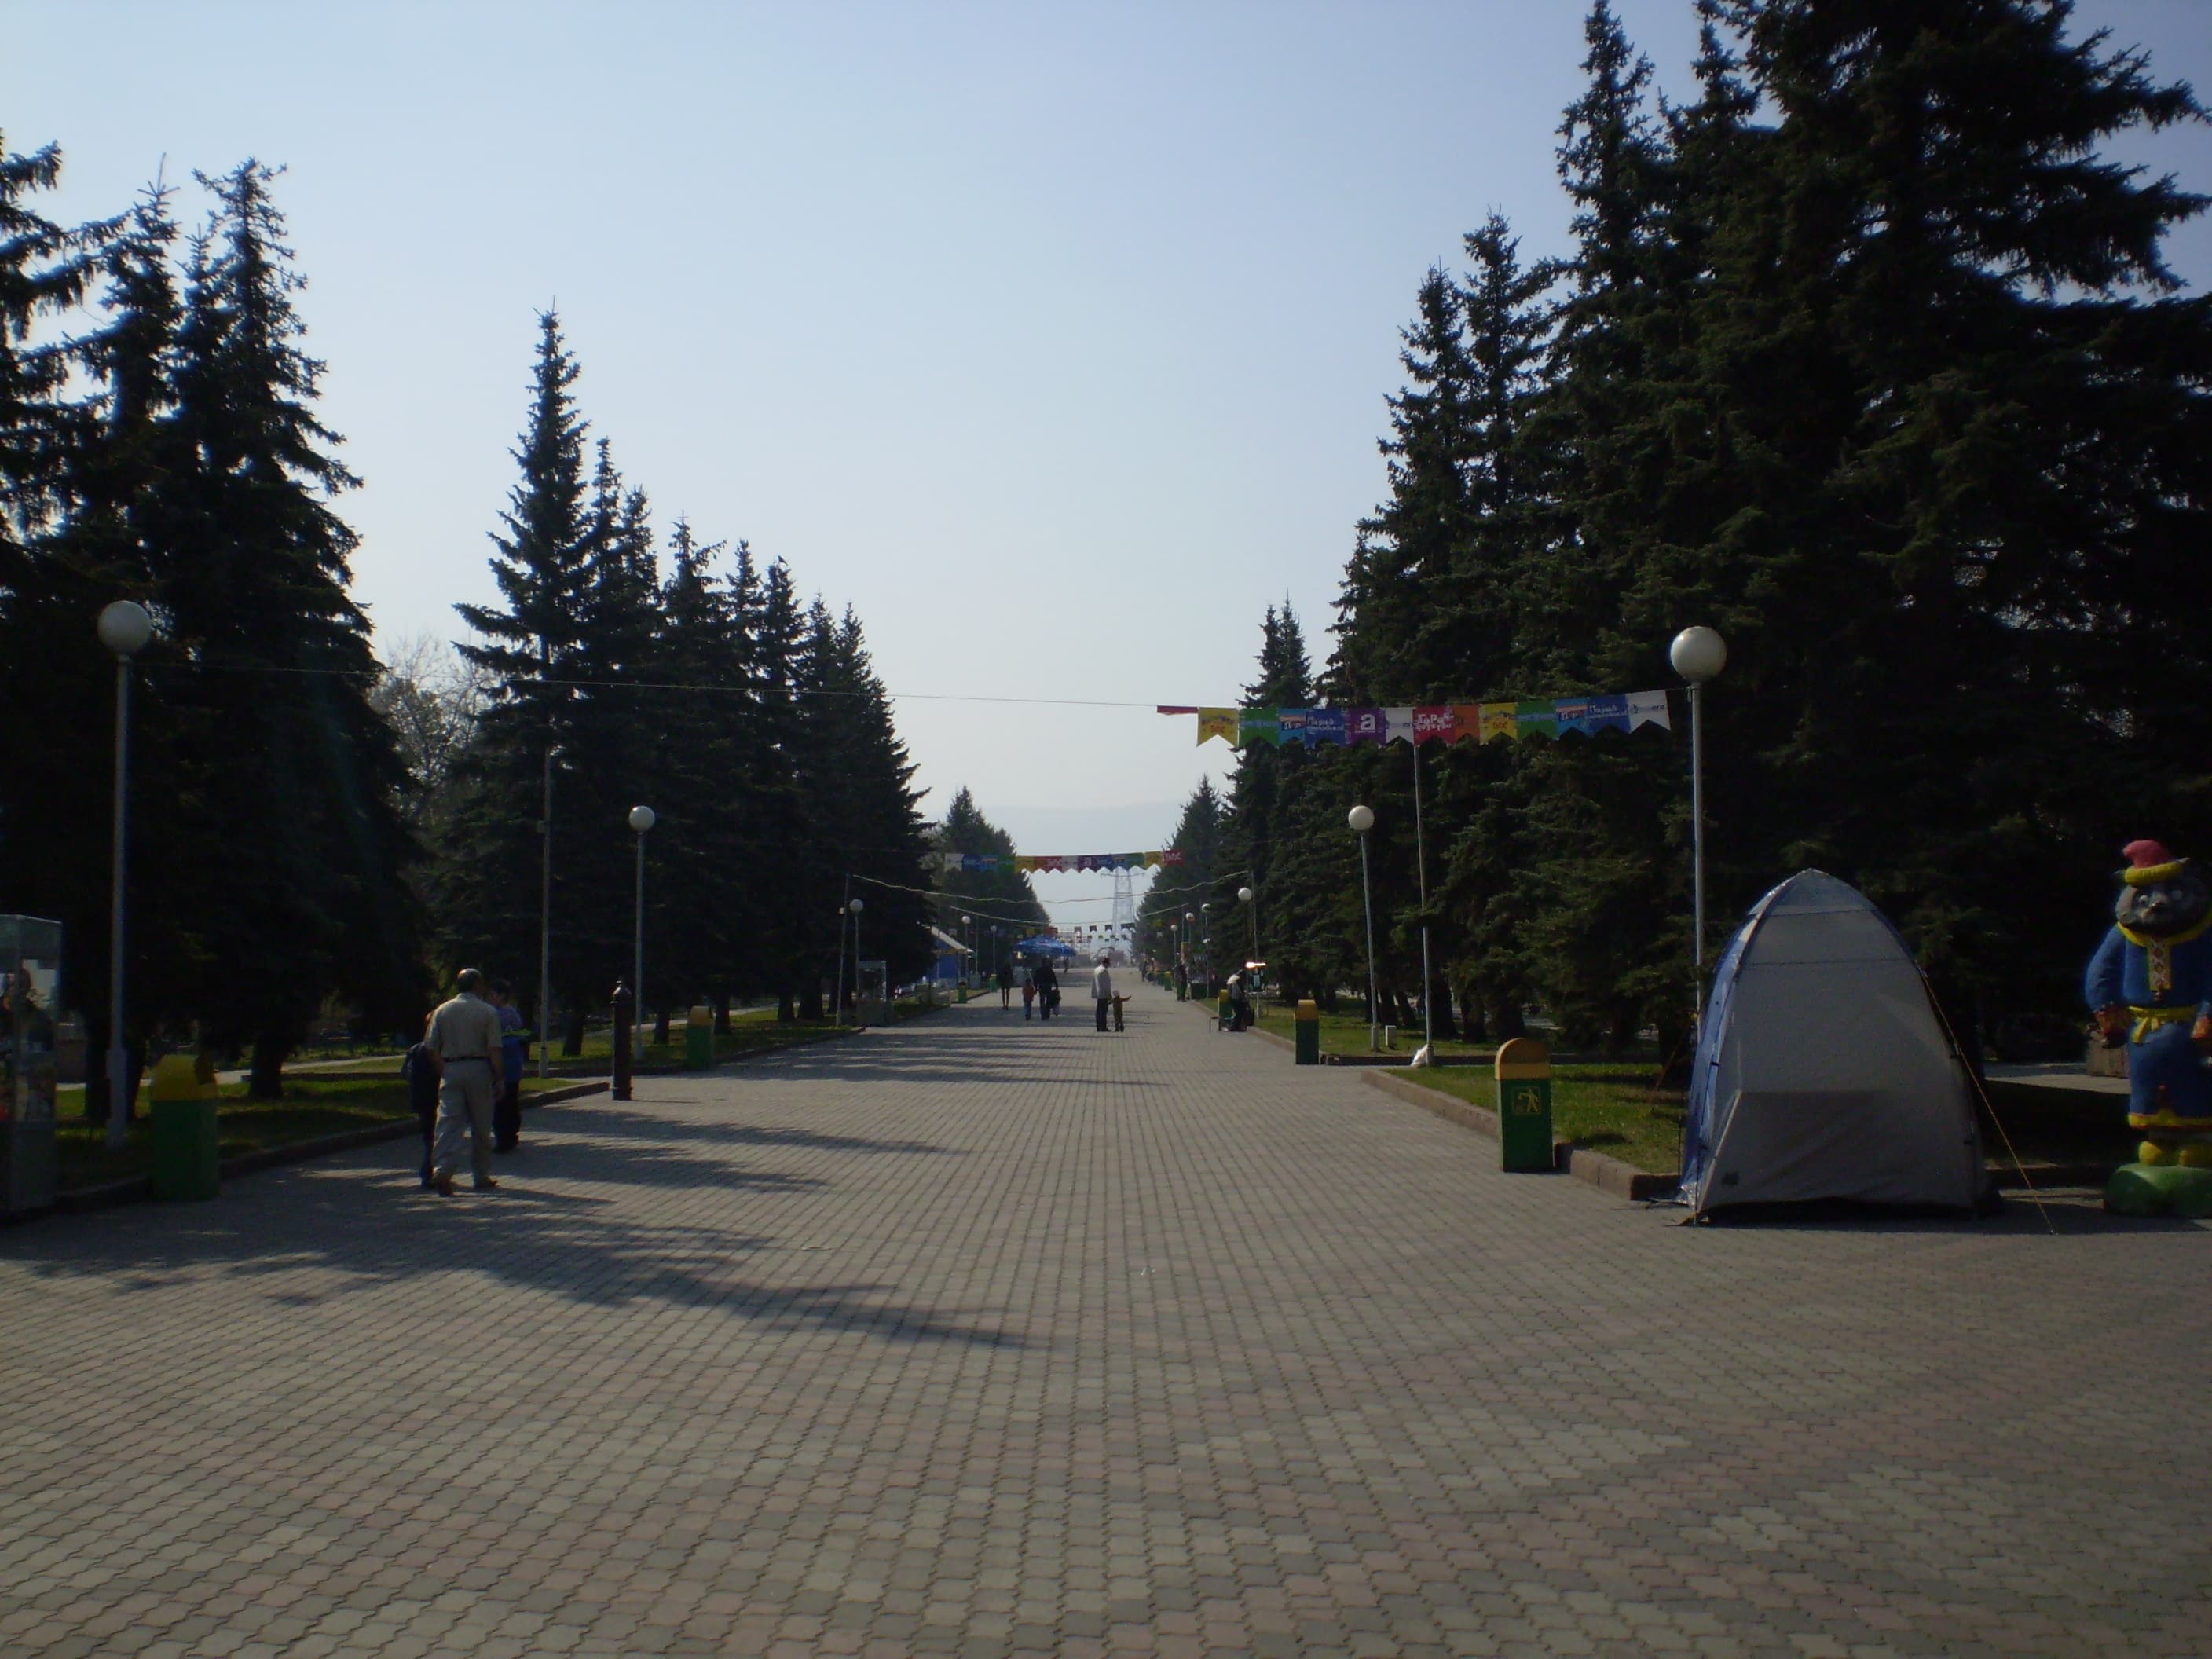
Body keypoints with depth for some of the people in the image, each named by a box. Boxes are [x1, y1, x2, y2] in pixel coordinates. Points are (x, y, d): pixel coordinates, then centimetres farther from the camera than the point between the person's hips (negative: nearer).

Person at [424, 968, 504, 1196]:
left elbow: (432, 1048, 2)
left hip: (450, 1070, 2)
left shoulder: (442, 1011, 5)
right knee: (480, 1127, 7)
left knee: (448, 1122, -3)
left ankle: (442, 1171, -21)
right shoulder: (488, 1012, -3)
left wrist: (443, 1072, 10)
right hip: (479, 1070, -2)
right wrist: (498, 1079, -3)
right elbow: (494, 1050, -8)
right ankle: (481, 1178, 14)